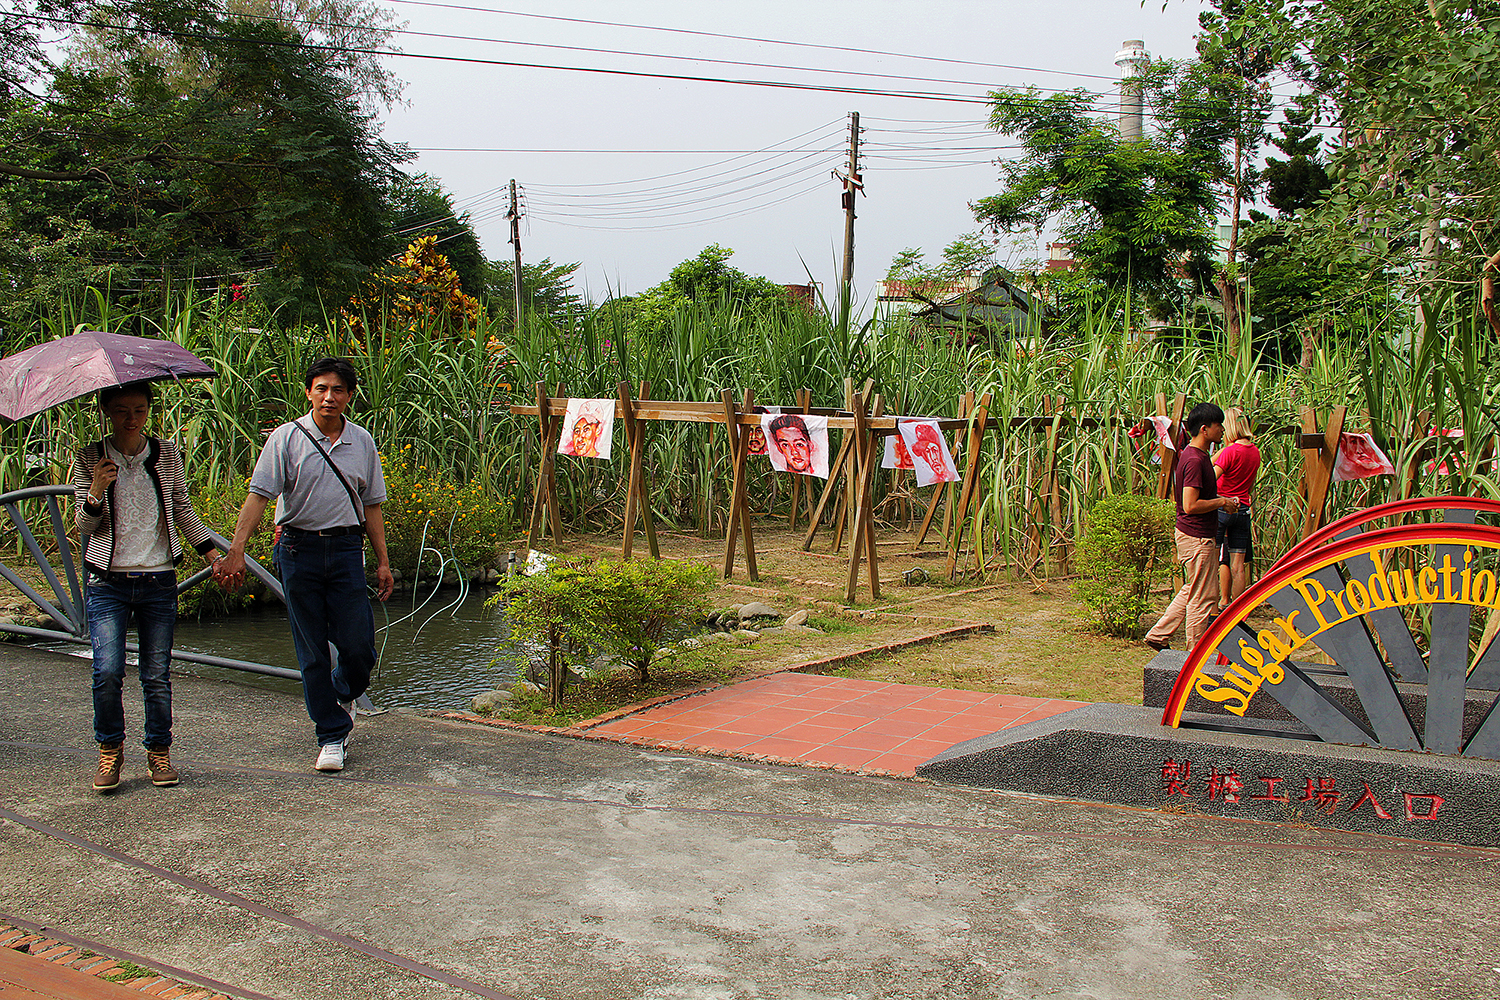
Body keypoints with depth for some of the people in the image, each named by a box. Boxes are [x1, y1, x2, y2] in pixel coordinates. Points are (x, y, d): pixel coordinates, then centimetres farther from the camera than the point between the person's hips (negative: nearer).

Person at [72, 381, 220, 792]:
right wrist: (96, 492, -20)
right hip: (108, 581, -1)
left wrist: (212, 552, 9)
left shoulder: (167, 455, 6)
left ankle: (159, 752, 18)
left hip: (159, 580, 1)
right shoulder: (90, 459, 2)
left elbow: (182, 509, 15)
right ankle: (109, 750, 9)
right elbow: (84, 524, -1)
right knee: (108, 670, -12)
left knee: (157, 675, 2)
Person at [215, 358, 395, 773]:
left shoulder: (362, 442, 8)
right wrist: (236, 550, -18)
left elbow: (371, 505, 14)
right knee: (312, 652, 3)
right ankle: (331, 736, 14)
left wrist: (382, 561, 11)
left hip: (346, 548, 2)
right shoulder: (286, 438, -2)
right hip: (299, 548, -2)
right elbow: (259, 495, -8)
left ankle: (344, 695, 31)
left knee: (359, 645, -3)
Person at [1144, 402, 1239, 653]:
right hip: (1197, 538, -10)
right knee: (1203, 596, 0)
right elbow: (1190, 506, -25)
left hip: (1192, 535, 10)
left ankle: (1158, 635, 24)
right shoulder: (1194, 460, -21)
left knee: (1192, 592, 19)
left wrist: (1220, 499, 11)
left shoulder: (1196, 455, 11)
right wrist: (1222, 502, -13)